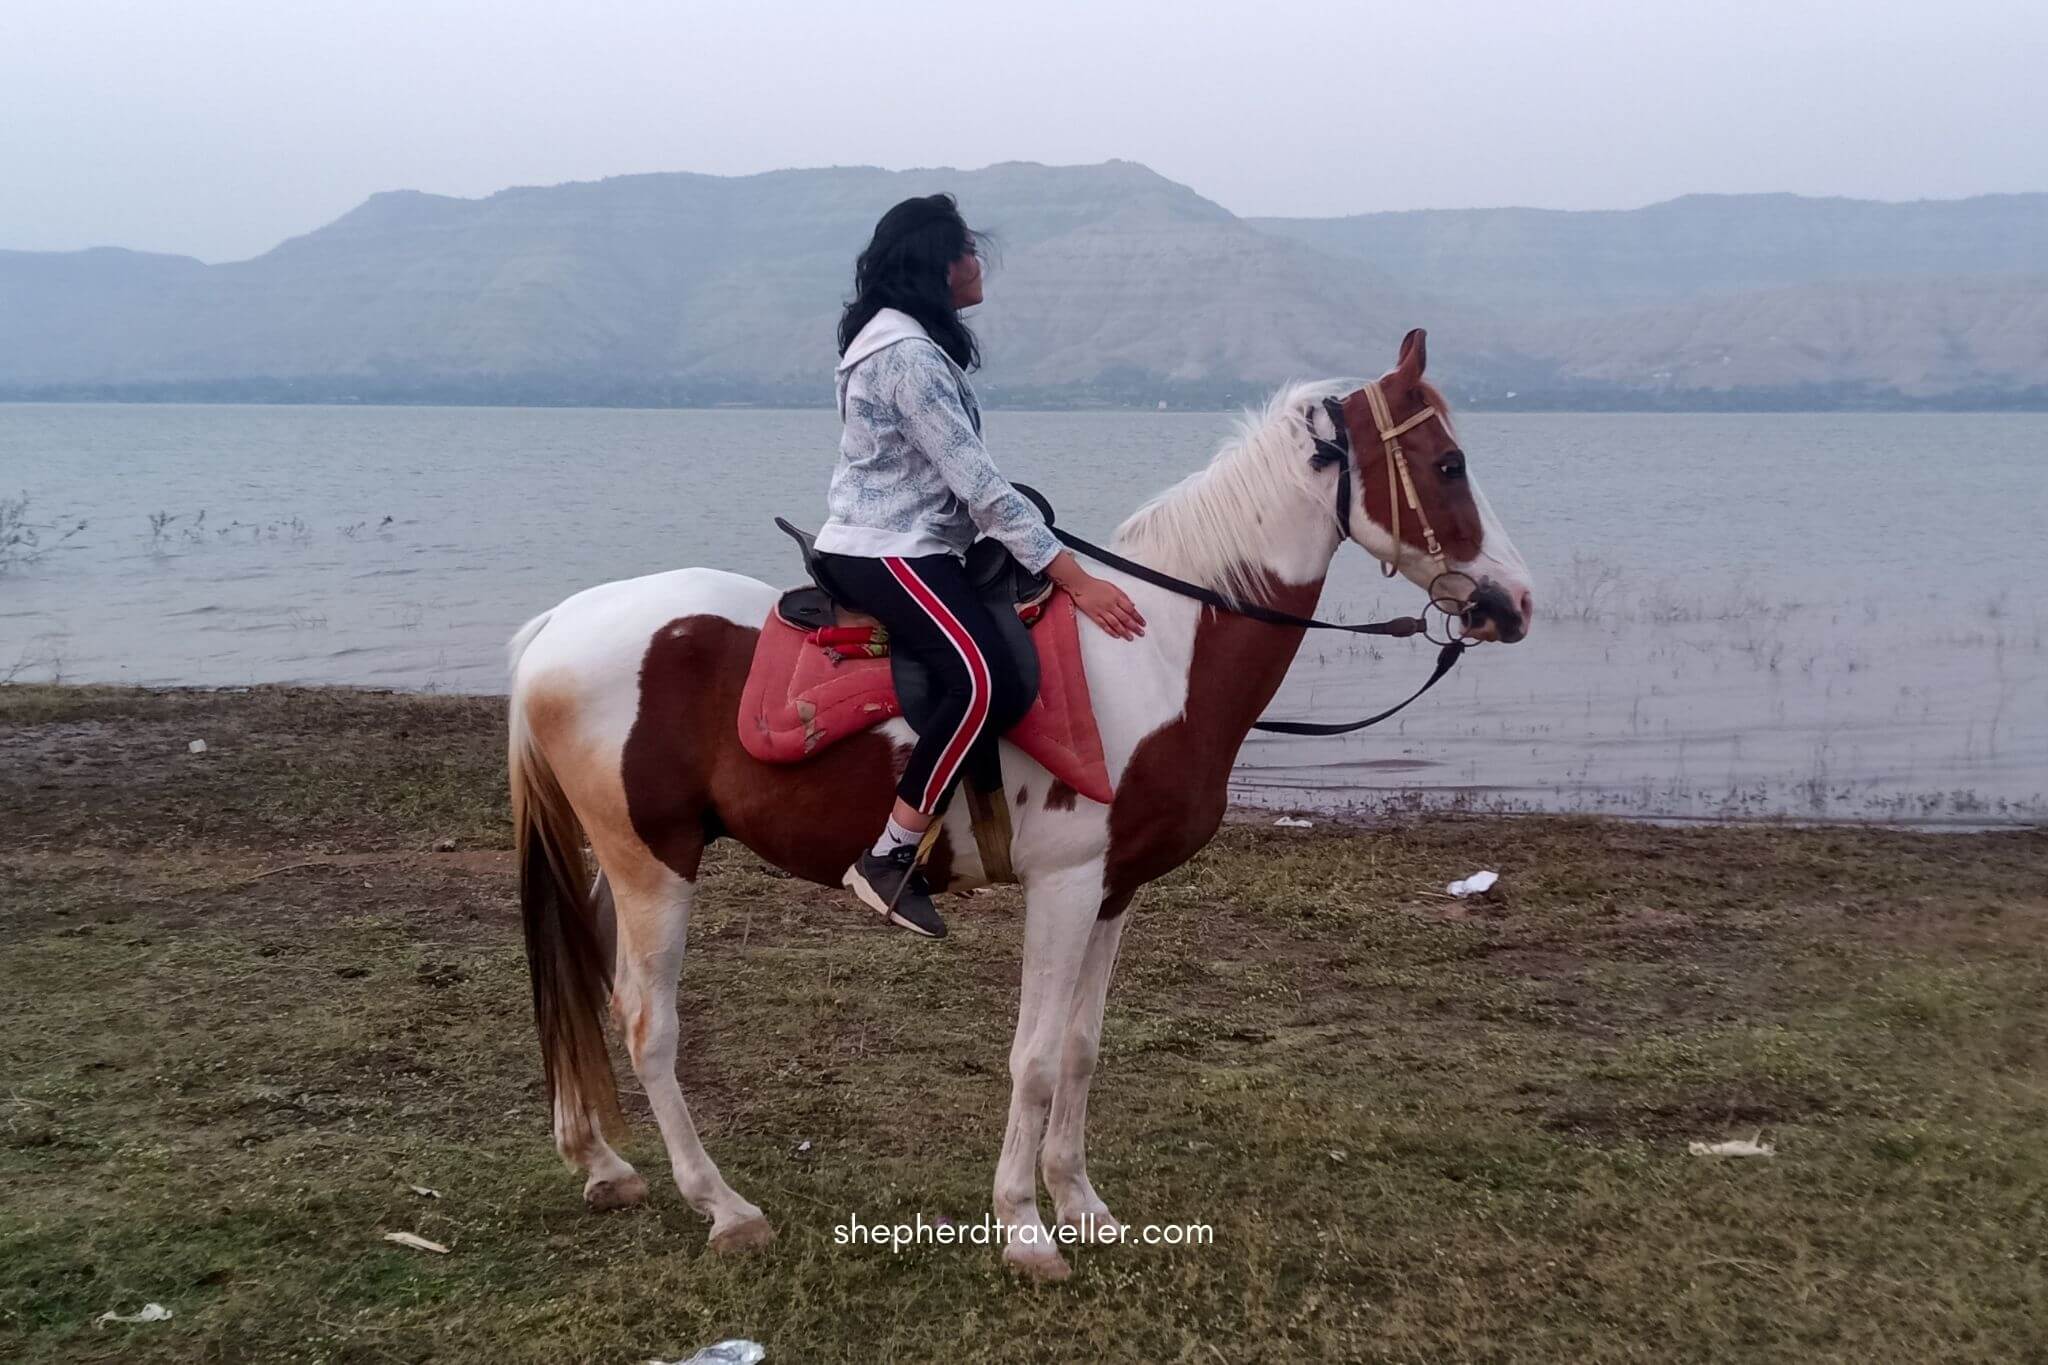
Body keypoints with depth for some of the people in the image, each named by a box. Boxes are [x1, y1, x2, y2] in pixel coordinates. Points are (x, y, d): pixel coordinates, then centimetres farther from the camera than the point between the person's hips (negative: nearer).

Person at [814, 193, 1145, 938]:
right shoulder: (909, 354, -17)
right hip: (888, 555, -11)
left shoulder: (904, 340, 15)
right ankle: (889, 856, -23)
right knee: (986, 681, -30)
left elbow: (961, 480, 19)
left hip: (902, 547, 11)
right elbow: (980, 483, -22)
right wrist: (1076, 580, -22)